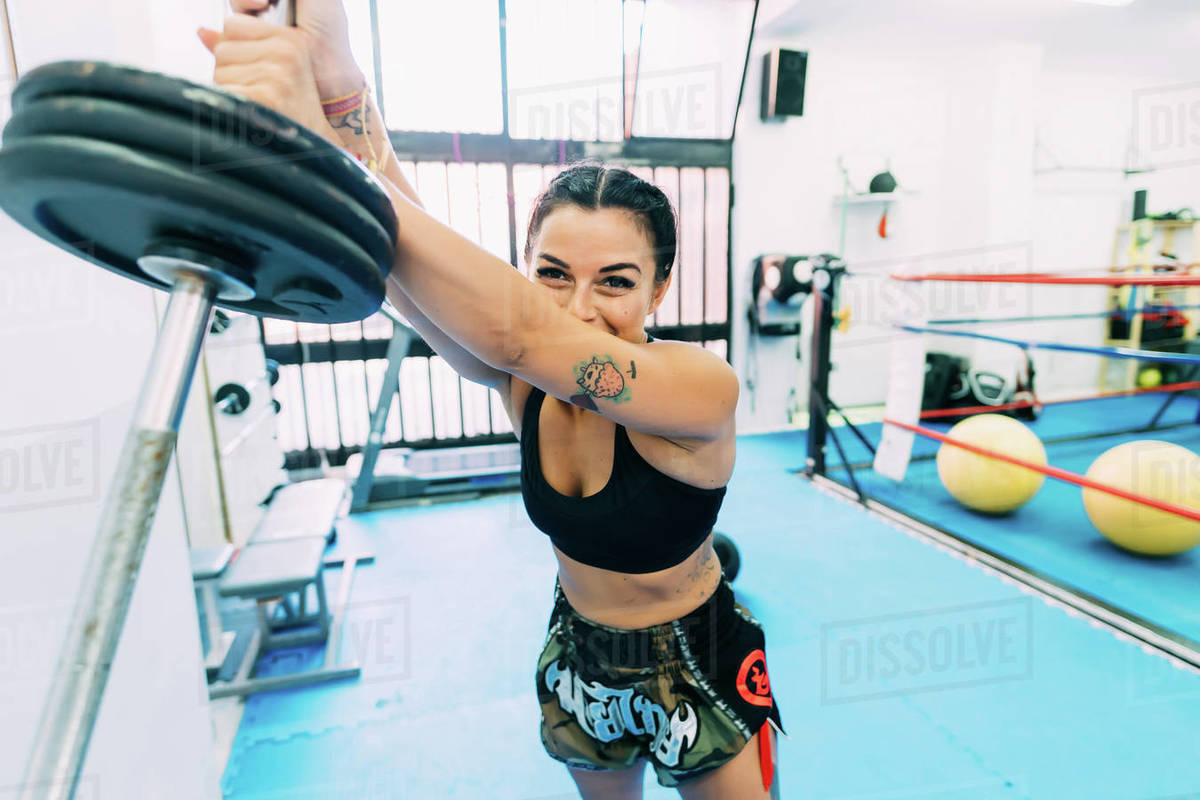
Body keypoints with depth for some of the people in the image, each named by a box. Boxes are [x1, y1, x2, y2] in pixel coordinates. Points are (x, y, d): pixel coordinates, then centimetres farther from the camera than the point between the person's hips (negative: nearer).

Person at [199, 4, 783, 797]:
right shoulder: (522, 380, -18)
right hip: (577, 657, 5)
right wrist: (335, 80, -50)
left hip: (697, 667, -4)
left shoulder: (702, 385, -30)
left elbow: (516, 328, -45)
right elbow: (408, 266, -34)